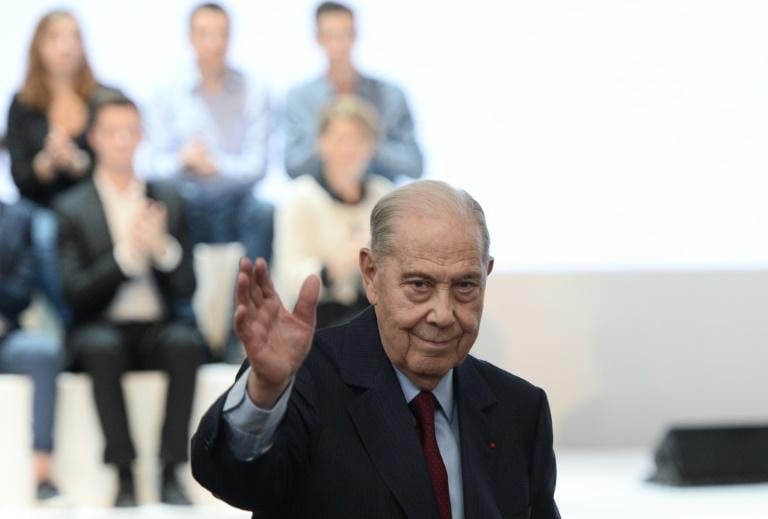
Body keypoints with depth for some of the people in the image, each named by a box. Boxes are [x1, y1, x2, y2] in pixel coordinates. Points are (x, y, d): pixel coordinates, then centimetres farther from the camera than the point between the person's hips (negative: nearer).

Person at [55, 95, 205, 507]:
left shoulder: (169, 201, 12)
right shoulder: (73, 209, 5)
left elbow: (186, 287, 6)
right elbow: (75, 294, -6)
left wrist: (162, 247, -14)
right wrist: (127, 252, -18)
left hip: (159, 329, 2)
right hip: (103, 330, -2)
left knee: (185, 342, -33)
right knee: (102, 347, -37)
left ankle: (170, 473, -29)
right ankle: (124, 478, -32)